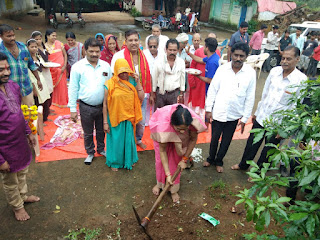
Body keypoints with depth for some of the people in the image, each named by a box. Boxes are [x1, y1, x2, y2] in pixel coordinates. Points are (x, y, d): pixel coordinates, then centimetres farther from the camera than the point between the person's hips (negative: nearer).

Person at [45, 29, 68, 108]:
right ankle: (53, 102, 22)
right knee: (52, 86, 4)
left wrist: (64, 66, -4)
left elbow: (65, 55, 5)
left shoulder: (59, 43, 1)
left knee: (62, 86, 6)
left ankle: (62, 102, 22)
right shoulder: (44, 46, -2)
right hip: (52, 70, -1)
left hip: (61, 69, 1)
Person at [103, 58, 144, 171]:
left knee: (129, 139, 18)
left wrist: (137, 82, -15)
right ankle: (115, 162, 34)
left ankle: (129, 159, 42)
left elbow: (141, 97, -8)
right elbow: (105, 104, -7)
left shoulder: (132, 81, -3)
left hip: (129, 118, 3)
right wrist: (105, 122, -7)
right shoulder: (109, 84, -11)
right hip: (115, 118, -2)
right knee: (116, 140, 12)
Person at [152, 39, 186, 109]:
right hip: (160, 93, -1)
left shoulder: (181, 62, 0)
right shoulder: (158, 62, -6)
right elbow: (154, 78, 1)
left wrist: (181, 93, 11)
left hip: (175, 93, 1)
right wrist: (153, 94, 3)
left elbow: (182, 77, 9)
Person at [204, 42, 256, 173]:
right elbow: (212, 90, -1)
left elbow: (250, 97, -2)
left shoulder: (250, 73, -7)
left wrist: (245, 118, -2)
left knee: (226, 140, 16)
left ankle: (219, 161, 39)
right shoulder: (222, 69, -8)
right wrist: (208, 109, -2)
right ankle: (211, 158, 40)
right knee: (214, 138, 14)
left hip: (234, 115, 1)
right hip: (218, 112, 0)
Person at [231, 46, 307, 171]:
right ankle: (243, 165, 44)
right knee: (252, 144, 19)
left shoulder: (301, 80, -17)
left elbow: (295, 107, -13)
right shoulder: (274, 71, -4)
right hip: (261, 118, 4)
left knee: (268, 150, 15)